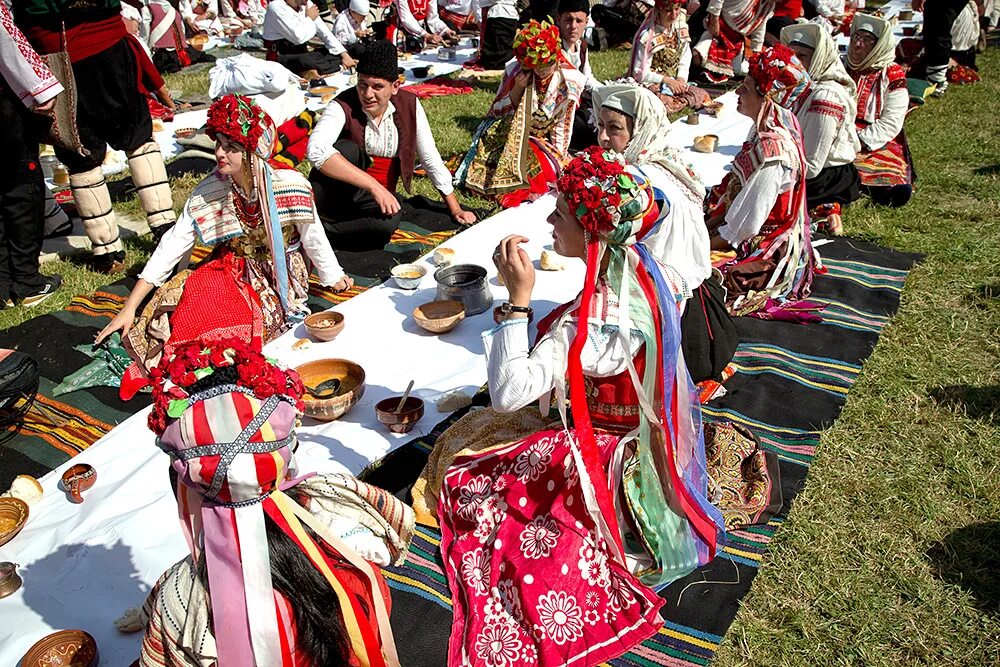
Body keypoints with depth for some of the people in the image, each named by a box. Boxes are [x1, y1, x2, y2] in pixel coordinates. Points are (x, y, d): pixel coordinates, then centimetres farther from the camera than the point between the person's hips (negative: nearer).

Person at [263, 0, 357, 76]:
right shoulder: (276, 8, -16)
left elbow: (324, 32, 1)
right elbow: (298, 37, -24)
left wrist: (344, 55, -9)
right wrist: (309, 19, -7)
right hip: (281, 58, -7)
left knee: (338, 54, -4)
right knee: (306, 62, -36)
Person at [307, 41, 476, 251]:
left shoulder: (410, 105, -6)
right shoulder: (343, 106, -17)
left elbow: (431, 159, 2)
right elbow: (316, 149, -35)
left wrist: (455, 209, 4)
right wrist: (373, 186, -38)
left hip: (379, 196, 3)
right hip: (339, 193, -2)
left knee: (388, 223, -33)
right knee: (346, 149, -31)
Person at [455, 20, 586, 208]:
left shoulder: (570, 82, -13)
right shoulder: (516, 71, -11)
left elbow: (562, 129, -7)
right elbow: (496, 111, -4)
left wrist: (557, 162, -11)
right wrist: (517, 89, -19)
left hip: (542, 143, 0)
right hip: (509, 137, 1)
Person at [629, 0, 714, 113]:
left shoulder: (680, 28, 2)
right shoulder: (648, 36, -19)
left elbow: (684, 61, 8)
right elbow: (640, 73, -18)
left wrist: (681, 79, -11)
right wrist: (666, 80, -23)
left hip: (675, 82, 6)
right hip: (652, 85, -6)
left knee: (703, 96, -10)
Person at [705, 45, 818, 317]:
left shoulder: (772, 153, -31)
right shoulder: (771, 127, -2)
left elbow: (746, 224, -26)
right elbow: (735, 192, 7)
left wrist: (704, 246, -13)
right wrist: (709, 224, 2)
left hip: (766, 253, -9)